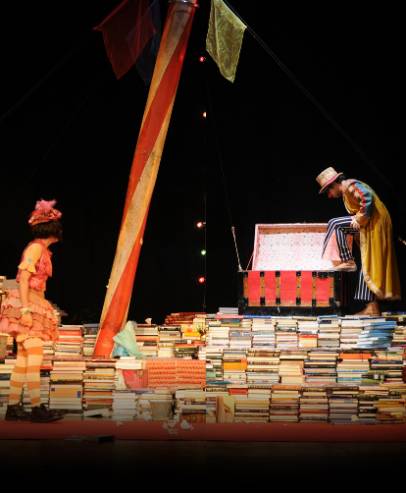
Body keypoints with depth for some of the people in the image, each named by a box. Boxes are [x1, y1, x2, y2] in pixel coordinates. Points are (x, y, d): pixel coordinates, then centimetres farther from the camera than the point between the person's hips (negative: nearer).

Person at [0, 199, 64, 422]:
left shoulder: (42, 249, 18)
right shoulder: (36, 247, -9)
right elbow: (23, 279, -16)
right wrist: (25, 308, -22)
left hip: (34, 307, 9)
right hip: (27, 305, -9)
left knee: (24, 359, 6)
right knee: (34, 356, -12)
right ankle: (37, 408, -14)